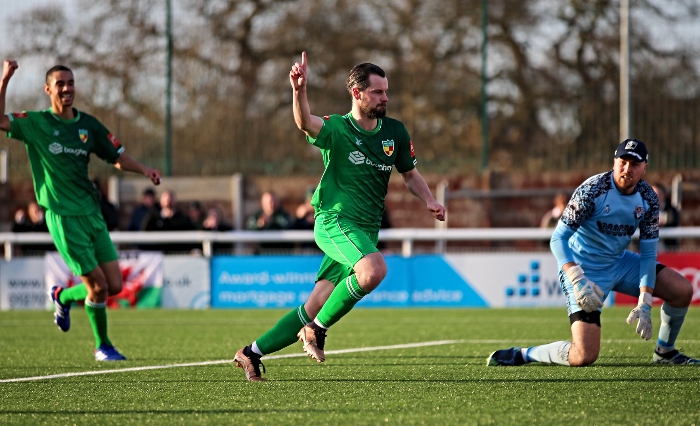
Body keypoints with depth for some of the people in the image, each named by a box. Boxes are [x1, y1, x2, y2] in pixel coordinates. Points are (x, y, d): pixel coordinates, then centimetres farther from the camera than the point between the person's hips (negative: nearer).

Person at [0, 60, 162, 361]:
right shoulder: (35, 123, -3)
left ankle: (63, 297, 29)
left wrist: (143, 170, -5)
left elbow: (118, 158, 13)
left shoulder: (88, 125, 10)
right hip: (63, 217, -5)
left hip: (91, 213, 5)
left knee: (114, 285, 2)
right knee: (98, 286, -7)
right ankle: (102, 346, 14)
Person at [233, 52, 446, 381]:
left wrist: (429, 200, 4)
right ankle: (317, 329, -16)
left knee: (315, 309, 3)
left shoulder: (395, 132, 10)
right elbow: (305, 122, -29)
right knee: (374, 269, -34)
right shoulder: (337, 129, -7)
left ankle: (252, 353, 16)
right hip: (334, 220, -6)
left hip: (365, 231, 6)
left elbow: (409, 174, 23)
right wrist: (299, 91, -49)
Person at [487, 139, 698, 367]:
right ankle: (522, 354, 1)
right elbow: (558, 238, -22)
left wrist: (644, 303, -11)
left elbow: (648, 253, -1)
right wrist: (577, 280, -37)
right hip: (584, 270, -6)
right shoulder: (592, 190, -21)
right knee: (584, 357, -21)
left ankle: (665, 351, 21)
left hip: (619, 263, 7)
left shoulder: (648, 198, -4)